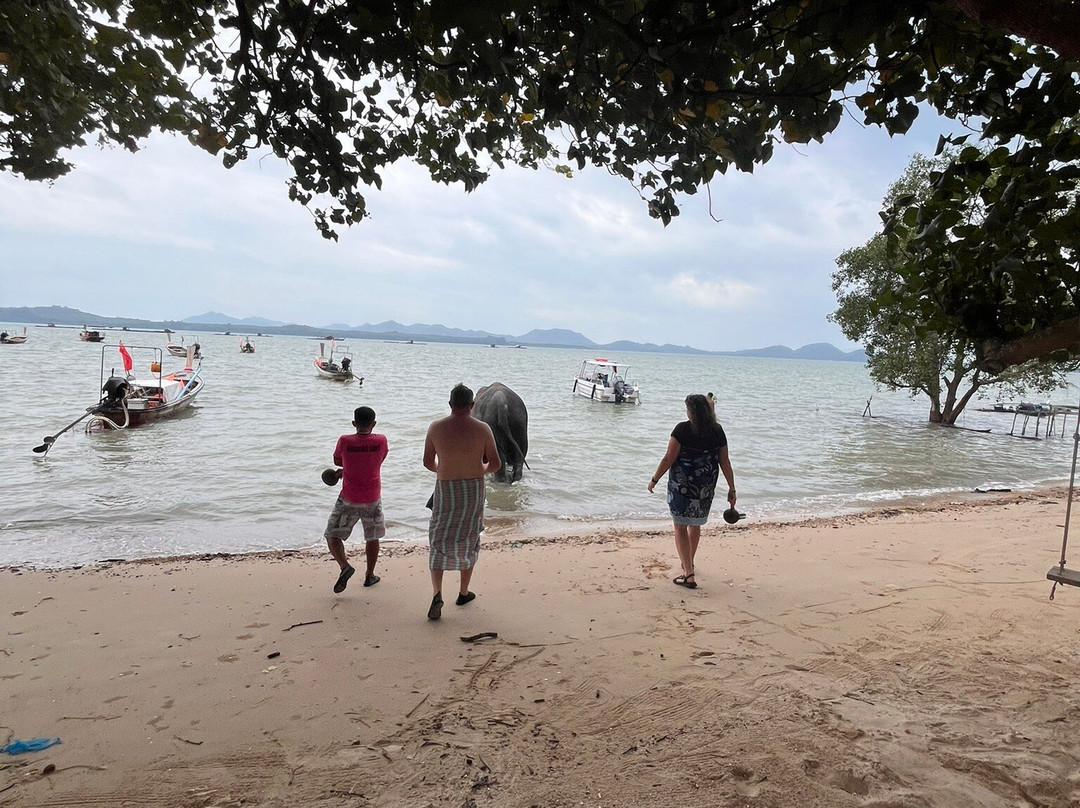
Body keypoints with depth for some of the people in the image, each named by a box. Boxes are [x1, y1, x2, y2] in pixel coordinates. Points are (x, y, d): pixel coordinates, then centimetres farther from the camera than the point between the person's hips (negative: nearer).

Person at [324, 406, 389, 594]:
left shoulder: (345, 441, -12)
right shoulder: (381, 441, -8)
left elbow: (337, 461, 5)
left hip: (349, 499, -2)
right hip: (373, 499, 2)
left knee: (332, 535, 9)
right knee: (372, 537, 20)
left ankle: (344, 566, -12)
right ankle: (369, 575, 27)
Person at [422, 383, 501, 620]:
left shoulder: (436, 428, -6)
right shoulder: (482, 429, -9)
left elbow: (428, 462, 1)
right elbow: (496, 464, -7)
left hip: (445, 489, 0)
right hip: (473, 489, 0)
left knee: (439, 542, 9)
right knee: (469, 540, 17)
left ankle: (437, 593, -7)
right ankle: (463, 592, 28)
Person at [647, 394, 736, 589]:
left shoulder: (683, 429, -12)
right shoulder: (717, 431, 1)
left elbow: (669, 458, -12)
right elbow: (725, 462, 3)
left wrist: (654, 479, -1)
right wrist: (731, 488, 10)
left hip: (682, 485, -5)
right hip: (706, 487, 5)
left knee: (680, 527, 3)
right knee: (696, 524, 23)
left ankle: (688, 574, -4)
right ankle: (688, 562, 44)